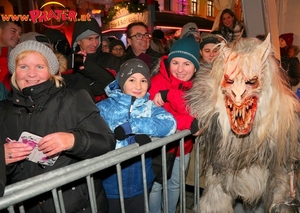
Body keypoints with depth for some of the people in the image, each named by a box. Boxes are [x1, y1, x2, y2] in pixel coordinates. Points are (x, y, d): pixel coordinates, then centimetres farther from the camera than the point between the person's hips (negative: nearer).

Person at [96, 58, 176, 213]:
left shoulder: (150, 107, -2)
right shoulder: (104, 108, -8)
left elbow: (169, 125, -21)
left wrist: (129, 127, -27)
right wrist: (133, 139, -28)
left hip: (140, 185, 2)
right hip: (110, 186, -2)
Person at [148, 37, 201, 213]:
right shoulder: (158, 81, -20)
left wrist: (169, 95, -37)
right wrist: (190, 123, -37)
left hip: (184, 143, 4)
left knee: (176, 184, 21)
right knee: (156, 185, 8)